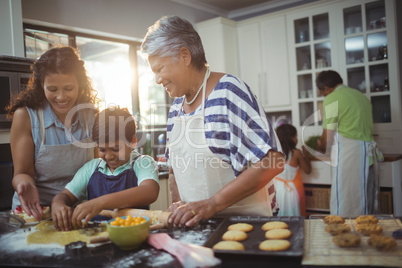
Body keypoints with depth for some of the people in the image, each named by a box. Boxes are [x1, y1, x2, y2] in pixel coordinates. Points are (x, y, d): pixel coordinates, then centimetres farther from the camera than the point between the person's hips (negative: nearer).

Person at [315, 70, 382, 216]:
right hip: (368, 153, 8)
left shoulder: (332, 99, -7)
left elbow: (328, 139, -6)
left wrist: (320, 145, 15)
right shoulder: (361, 96, 18)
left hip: (348, 155, -8)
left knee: (344, 208, -2)